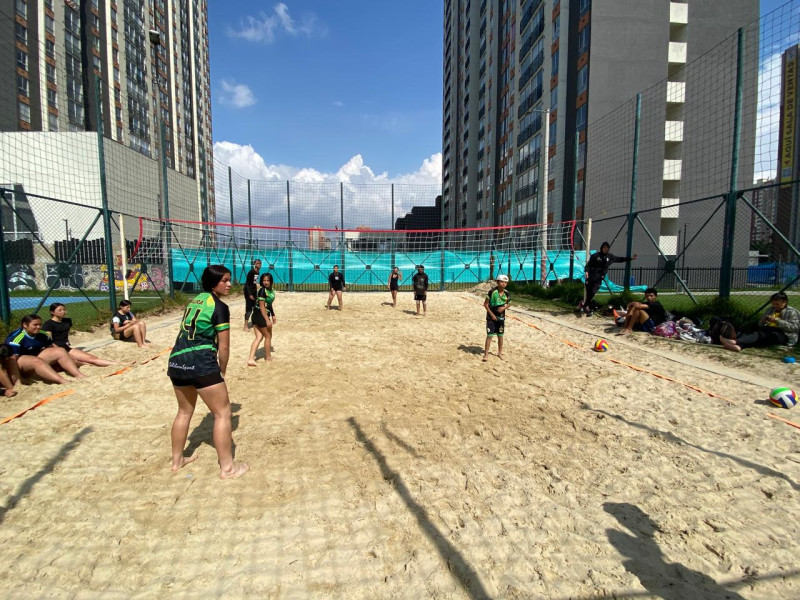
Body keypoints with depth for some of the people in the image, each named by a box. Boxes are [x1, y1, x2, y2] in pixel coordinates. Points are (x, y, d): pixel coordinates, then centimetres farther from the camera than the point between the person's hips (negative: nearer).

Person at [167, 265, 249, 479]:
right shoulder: (220, 307, -7)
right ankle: (227, 467, 8)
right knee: (223, 412, 3)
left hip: (176, 361, 9)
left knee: (184, 411, 26)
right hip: (201, 362, -8)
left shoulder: (195, 300, 16)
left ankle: (177, 460, 39)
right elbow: (223, 346, -8)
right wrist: (222, 371, 8)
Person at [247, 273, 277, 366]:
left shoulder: (271, 291, 10)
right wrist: (267, 320, -23)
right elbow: (262, 306, -20)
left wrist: (273, 315, 24)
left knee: (259, 337, 5)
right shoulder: (262, 291, -16)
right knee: (268, 336, 8)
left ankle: (251, 359, -1)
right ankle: (268, 357, 25)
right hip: (260, 315, -8)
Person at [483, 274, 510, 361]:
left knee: (500, 336, 12)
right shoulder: (492, 291, -15)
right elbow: (485, 304, -11)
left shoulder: (506, 293, -2)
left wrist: (504, 308, -12)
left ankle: (500, 353, 27)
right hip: (491, 317, -4)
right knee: (489, 335, -5)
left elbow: (508, 304, 11)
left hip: (501, 317, 4)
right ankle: (486, 354, 3)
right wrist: (491, 314, -14)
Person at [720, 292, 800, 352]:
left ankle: (734, 341, -63)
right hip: (769, 334, 6)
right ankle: (738, 346, -64)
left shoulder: (792, 312, 7)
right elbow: (760, 325, 23)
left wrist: (777, 321, -15)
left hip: (785, 336, -6)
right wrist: (763, 320, 0)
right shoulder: (770, 310, 25)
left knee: (761, 334, -36)